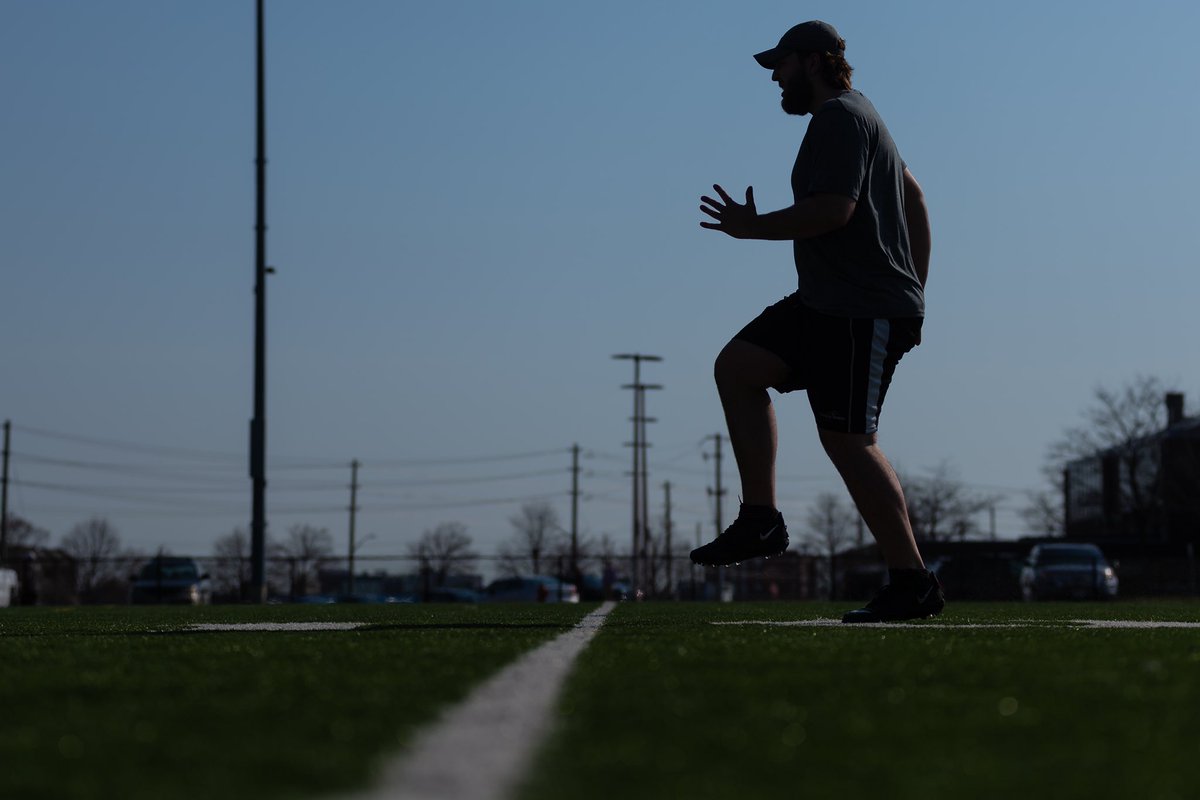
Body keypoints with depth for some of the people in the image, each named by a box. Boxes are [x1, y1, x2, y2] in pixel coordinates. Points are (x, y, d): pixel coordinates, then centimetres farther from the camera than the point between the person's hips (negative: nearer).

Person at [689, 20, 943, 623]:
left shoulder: (839, 117, -9)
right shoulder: (851, 118, 24)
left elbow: (835, 208, -22)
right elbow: (914, 198, 28)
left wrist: (755, 227, -11)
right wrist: (912, 291, 26)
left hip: (863, 313, -11)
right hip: (825, 303, 11)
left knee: (847, 440, -12)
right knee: (737, 368, 6)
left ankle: (913, 583, -9)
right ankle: (761, 521, 4)